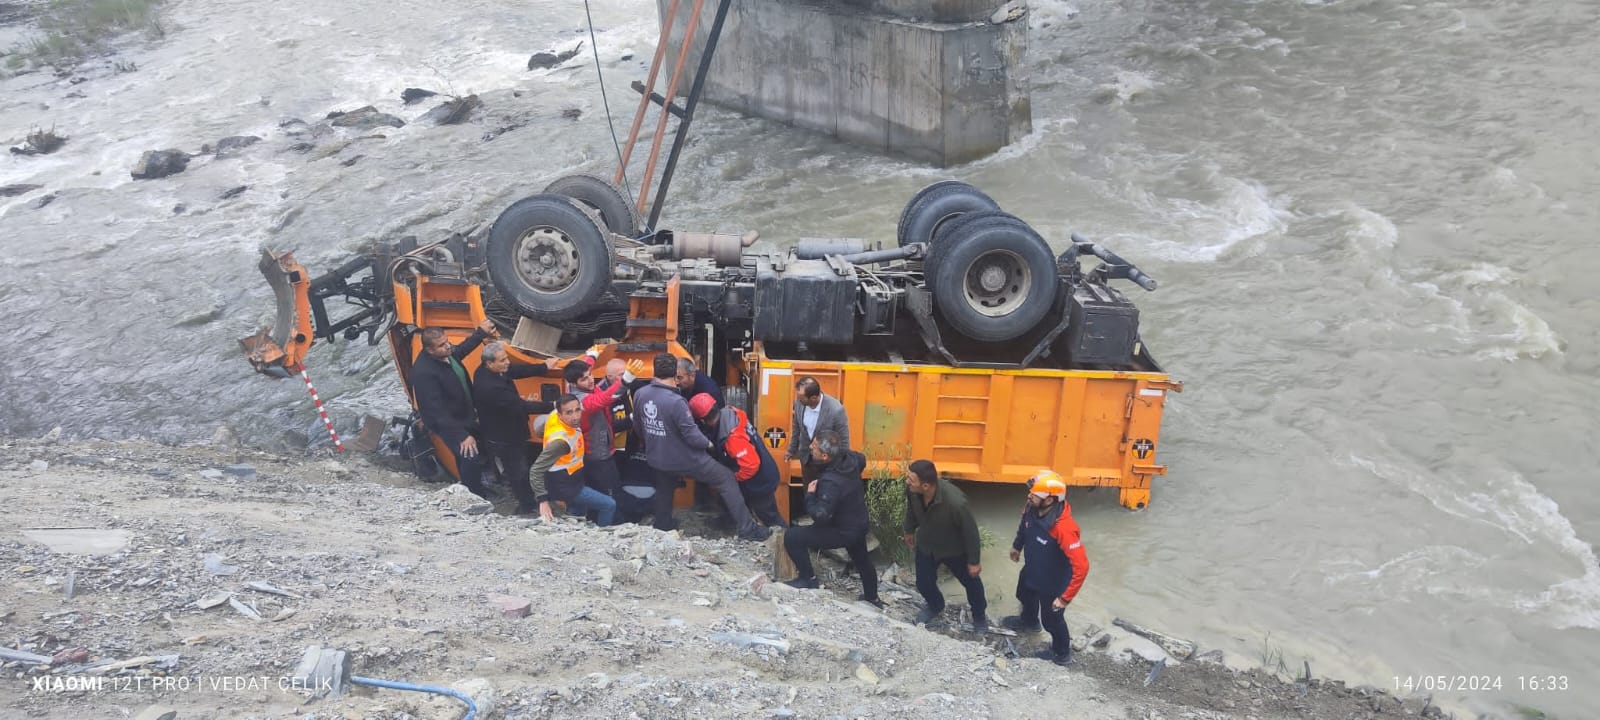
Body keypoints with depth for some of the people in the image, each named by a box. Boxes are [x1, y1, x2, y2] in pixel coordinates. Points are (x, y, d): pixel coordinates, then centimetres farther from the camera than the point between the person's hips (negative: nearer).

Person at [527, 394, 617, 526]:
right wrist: (543, 500, -37)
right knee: (609, 505, -8)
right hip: (564, 488, -9)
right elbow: (535, 471, -34)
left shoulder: (555, 415, -13)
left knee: (577, 520, 27)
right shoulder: (560, 441, -36)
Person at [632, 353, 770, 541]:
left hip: (656, 459, 7)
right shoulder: (675, 402, -30)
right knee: (727, 479, 6)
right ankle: (747, 528, 6)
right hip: (685, 459, -6)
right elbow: (692, 435, -26)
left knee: (663, 492, 31)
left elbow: (639, 425, 9)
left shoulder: (639, 394, -8)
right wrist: (708, 444, -4)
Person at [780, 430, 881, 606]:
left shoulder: (831, 482, -37)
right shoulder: (850, 458, -13)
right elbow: (862, 460, 13)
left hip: (843, 531, -9)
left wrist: (810, 495, -22)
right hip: (858, 523, 9)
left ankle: (808, 578, 6)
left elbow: (820, 516, -37)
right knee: (862, 559, 32)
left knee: (792, 536, -10)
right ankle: (872, 597, 52)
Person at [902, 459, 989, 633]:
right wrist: (909, 531, 14)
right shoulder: (912, 490, -29)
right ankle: (935, 606, 54)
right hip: (926, 545, 4)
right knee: (923, 583, 19)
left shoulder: (955, 502, -44)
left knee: (970, 582, 20)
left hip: (954, 549, -4)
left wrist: (973, 561, -14)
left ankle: (980, 616, 49)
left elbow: (970, 531, -26)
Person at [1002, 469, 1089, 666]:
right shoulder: (1032, 509, -22)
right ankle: (1029, 622, 69)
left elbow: (1081, 566, -39)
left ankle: (1062, 654, 47)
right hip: (1031, 571, 7)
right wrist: (1017, 546, 21)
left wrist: (1066, 597, -34)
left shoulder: (1064, 528, -44)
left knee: (1051, 619, 17)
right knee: (1025, 596, 35)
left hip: (1053, 583, -7)